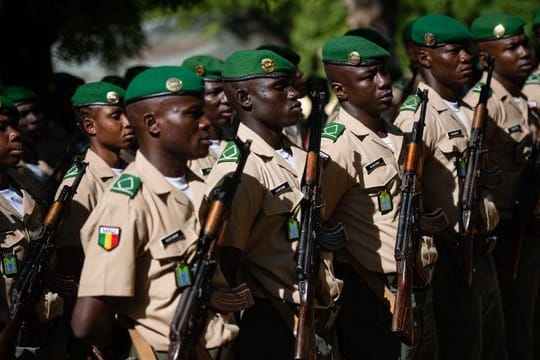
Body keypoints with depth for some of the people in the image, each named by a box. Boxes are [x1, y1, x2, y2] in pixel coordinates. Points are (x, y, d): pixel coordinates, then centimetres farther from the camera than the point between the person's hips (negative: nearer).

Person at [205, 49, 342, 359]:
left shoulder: (302, 159, 10)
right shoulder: (239, 170, -15)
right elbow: (225, 265, -17)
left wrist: (328, 296, 14)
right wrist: (239, 335, -14)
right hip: (274, 329, -8)